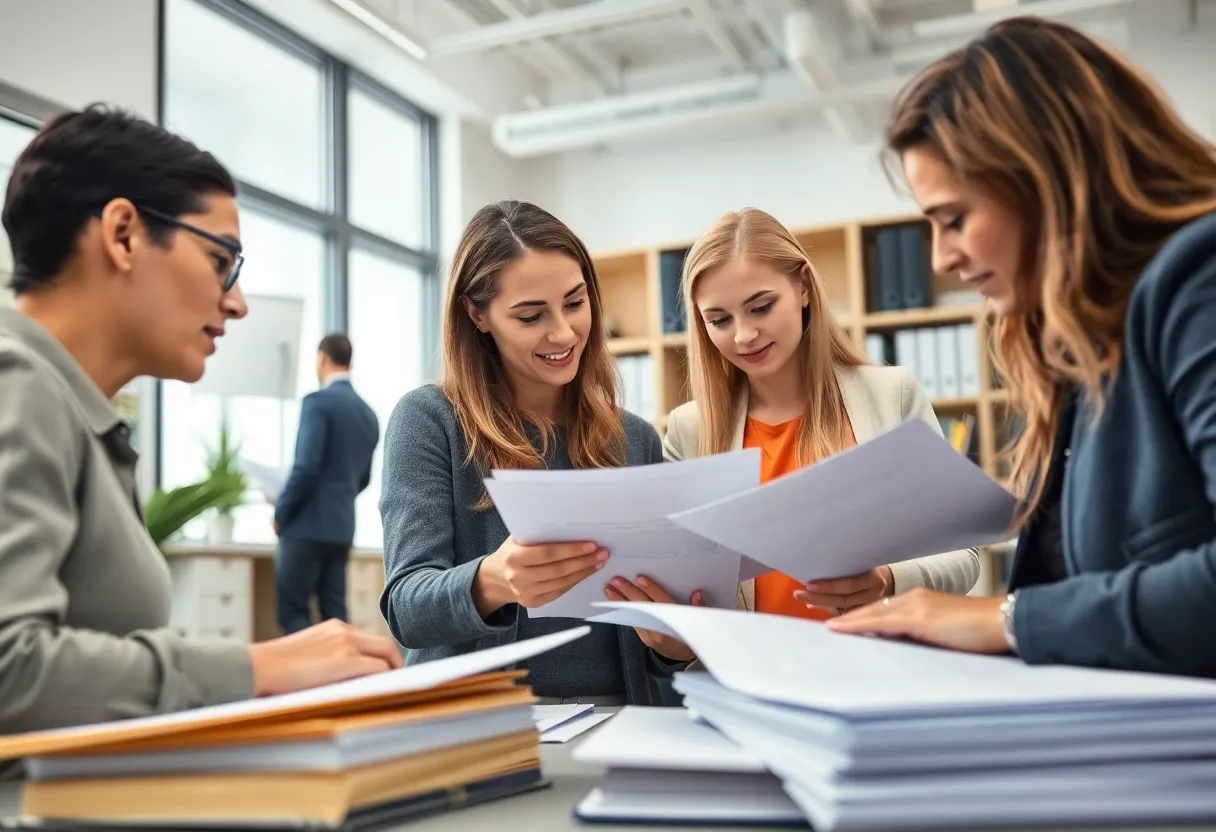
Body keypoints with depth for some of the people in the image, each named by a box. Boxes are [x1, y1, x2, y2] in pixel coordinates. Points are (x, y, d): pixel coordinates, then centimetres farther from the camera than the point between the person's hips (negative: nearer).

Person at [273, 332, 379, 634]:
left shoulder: (318, 401, -10)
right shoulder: (369, 414, 12)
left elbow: (306, 467, -18)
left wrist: (280, 512, -6)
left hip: (308, 525, -7)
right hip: (342, 527, 7)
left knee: (292, 612, 0)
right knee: (334, 613, 9)